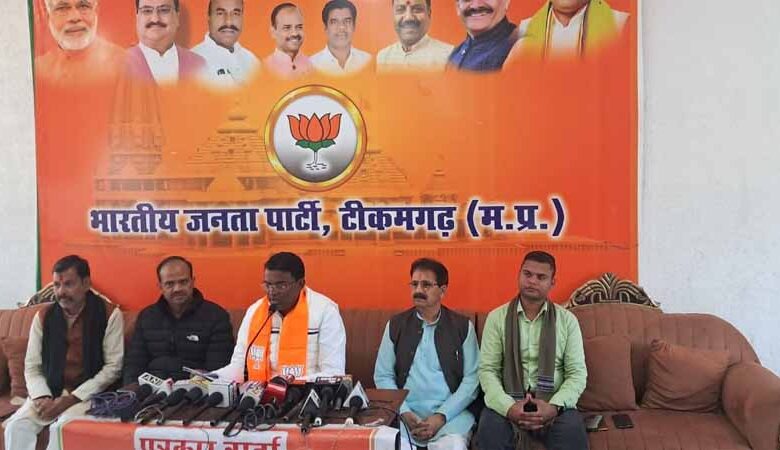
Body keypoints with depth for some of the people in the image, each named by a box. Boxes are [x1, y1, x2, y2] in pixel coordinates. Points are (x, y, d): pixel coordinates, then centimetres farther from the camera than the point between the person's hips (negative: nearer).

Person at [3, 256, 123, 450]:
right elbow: (32, 367, 7)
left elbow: (113, 367, -10)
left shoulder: (109, 314, -8)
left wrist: (71, 399, -16)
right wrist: (42, 397, -14)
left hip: (88, 394, -4)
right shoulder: (43, 316, 6)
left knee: (62, 427, -31)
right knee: (16, 426, -23)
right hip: (49, 393, 4)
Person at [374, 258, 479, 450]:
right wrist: (404, 413, -8)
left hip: (450, 413, -1)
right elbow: (383, 376, 7)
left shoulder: (463, 326, 6)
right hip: (405, 413, 1)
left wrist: (441, 416, -11)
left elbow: (471, 379, 1)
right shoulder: (396, 325, 10)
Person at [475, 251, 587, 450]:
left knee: (574, 434, -29)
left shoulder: (567, 320, 6)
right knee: (489, 432, -30)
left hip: (553, 403, 1)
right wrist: (508, 407, -18)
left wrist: (554, 406, -16)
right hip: (507, 401, 0)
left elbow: (577, 373, 2)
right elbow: (487, 370, 0)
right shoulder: (497, 317, 4)